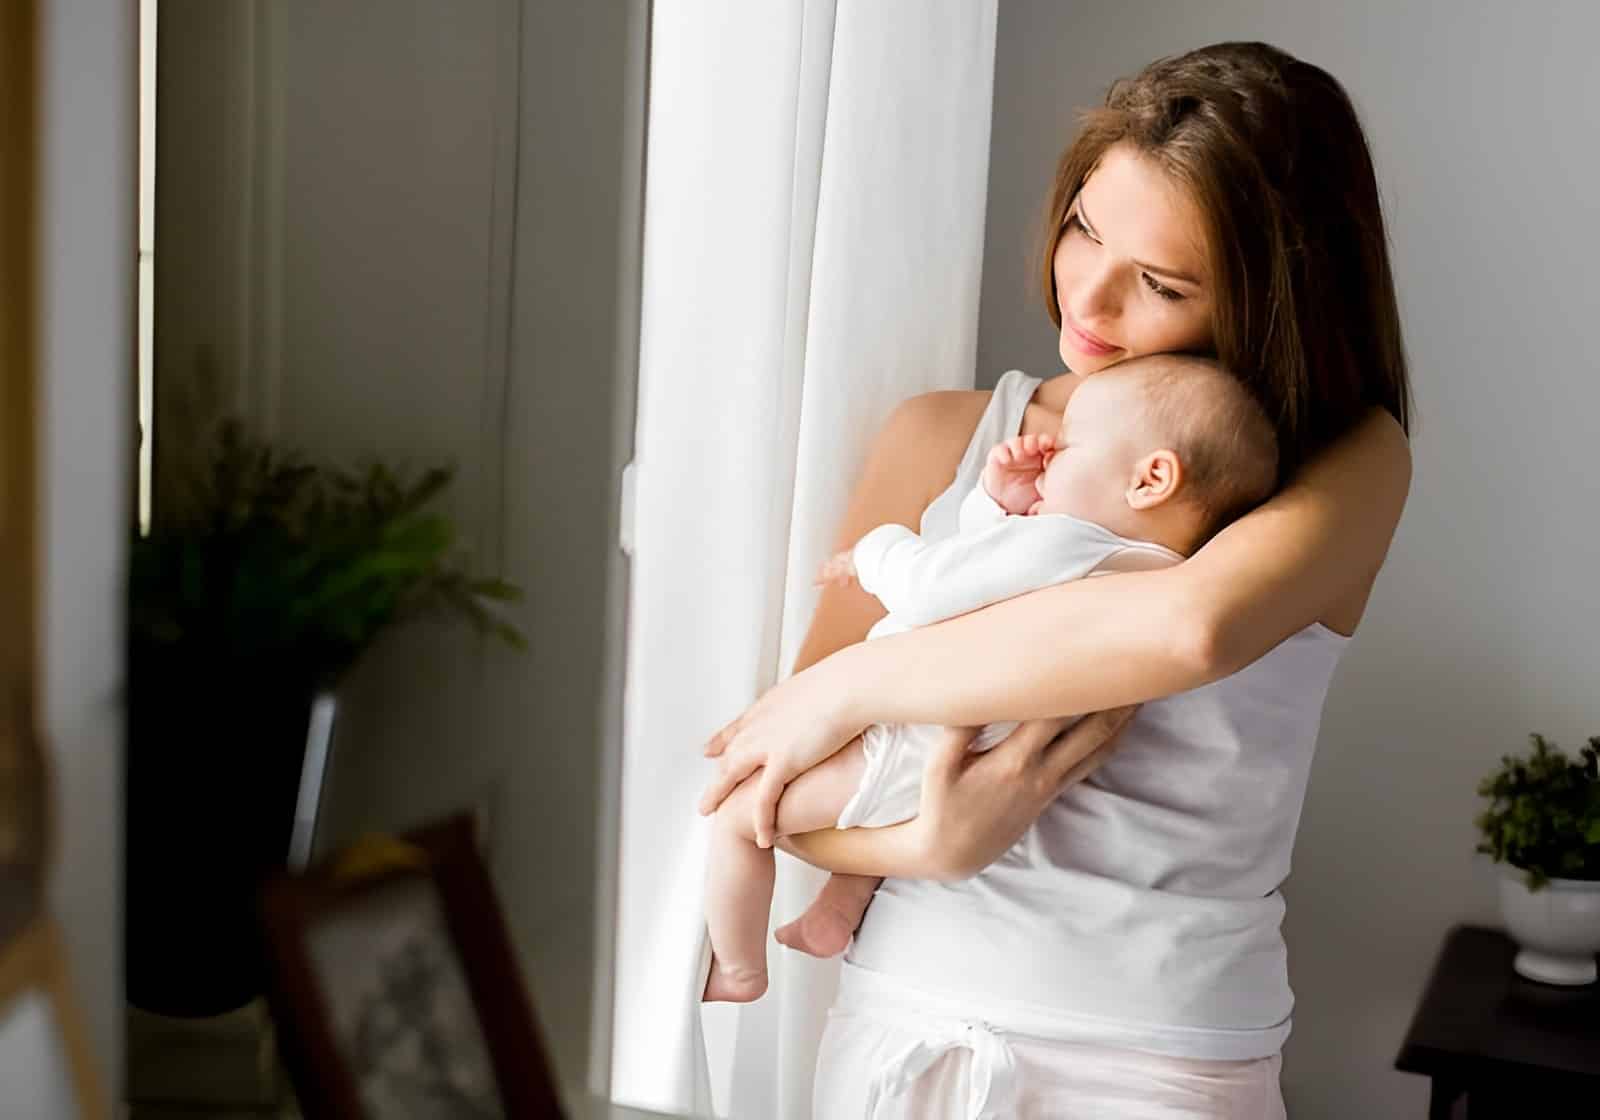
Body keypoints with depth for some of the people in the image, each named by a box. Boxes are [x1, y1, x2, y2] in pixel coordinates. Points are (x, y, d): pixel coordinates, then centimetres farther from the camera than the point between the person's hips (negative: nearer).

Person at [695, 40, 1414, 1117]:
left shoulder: (1350, 464, -7)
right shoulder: (941, 440, -1)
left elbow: (1193, 624, -29)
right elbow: (778, 786, 0)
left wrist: (844, 688, -22)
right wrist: (925, 851, -20)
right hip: (911, 1022, 2)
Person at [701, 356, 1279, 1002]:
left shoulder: (1057, 544, -28)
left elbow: (927, 587, -24)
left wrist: (877, 550, -4)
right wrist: (1002, 500, -2)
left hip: (917, 755, -10)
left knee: (737, 812, 3)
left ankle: (738, 972, 20)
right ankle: (842, 908, 34)